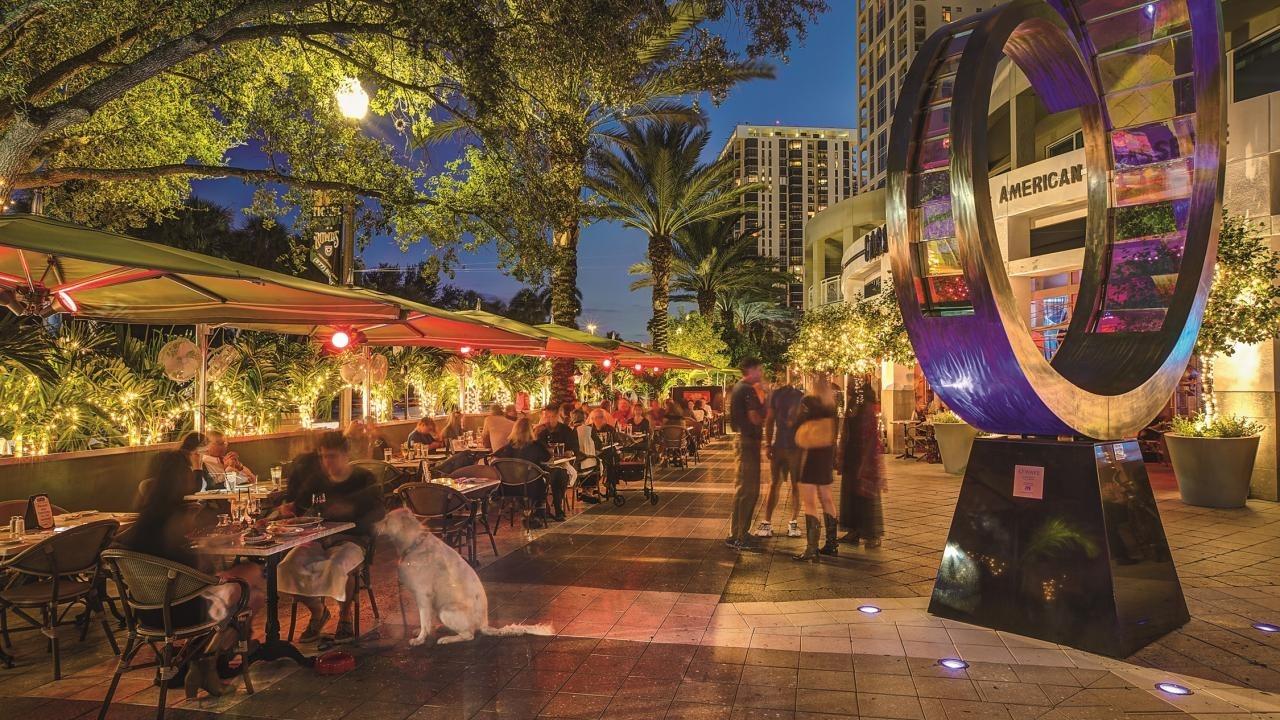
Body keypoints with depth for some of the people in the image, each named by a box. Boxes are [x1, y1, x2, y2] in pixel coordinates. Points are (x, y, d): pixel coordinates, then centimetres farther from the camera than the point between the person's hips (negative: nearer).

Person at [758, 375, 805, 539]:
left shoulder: (802, 396, -1)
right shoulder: (775, 394, 4)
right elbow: (769, 420, 6)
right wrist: (768, 444, 1)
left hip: (797, 446, -1)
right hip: (778, 445, 1)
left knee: (795, 485, 7)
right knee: (774, 484, 4)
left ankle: (794, 522, 18)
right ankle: (766, 522, 7)